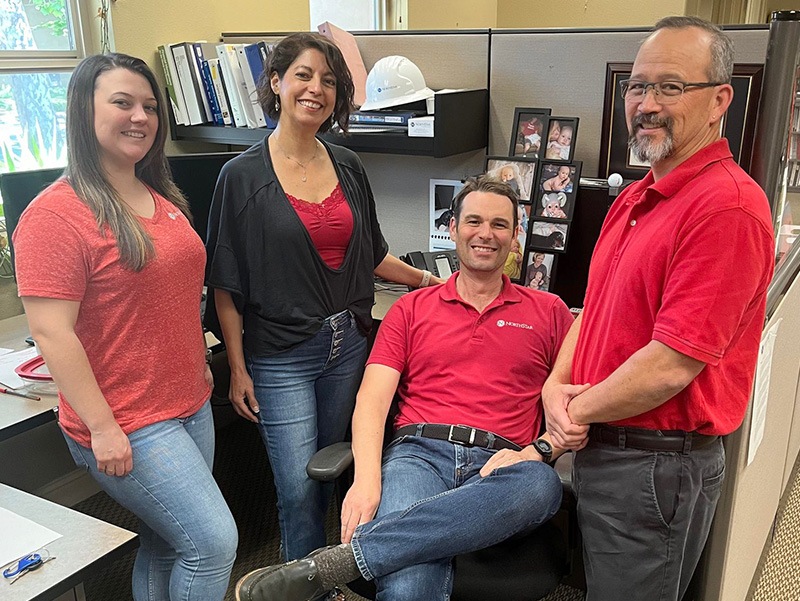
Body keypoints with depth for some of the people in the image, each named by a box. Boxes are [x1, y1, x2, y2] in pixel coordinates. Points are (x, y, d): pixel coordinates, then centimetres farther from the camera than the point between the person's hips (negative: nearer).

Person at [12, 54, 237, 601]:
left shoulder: (164, 199, 10)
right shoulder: (56, 213, -15)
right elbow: (52, 333, -18)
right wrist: (102, 427, -18)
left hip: (191, 406, 8)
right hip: (126, 426, -7)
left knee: (166, 544, 16)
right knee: (215, 541, -5)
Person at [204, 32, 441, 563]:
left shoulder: (348, 167, 5)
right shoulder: (243, 175, -8)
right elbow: (225, 283, -6)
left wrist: (427, 280, 18)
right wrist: (238, 369, -7)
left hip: (347, 343, 5)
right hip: (280, 355, -4)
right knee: (299, 488, -1)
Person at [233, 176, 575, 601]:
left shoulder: (548, 312, 19)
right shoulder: (412, 309, 19)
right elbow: (373, 399, 7)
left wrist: (536, 451, -10)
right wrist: (366, 478, -11)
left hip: (497, 466, 2)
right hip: (419, 453, -2)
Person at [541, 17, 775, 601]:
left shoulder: (728, 205, -21)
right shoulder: (636, 197, 10)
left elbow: (671, 365, -26)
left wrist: (577, 411, -12)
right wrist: (556, 385, -3)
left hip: (656, 464, -9)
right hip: (598, 449, 9)